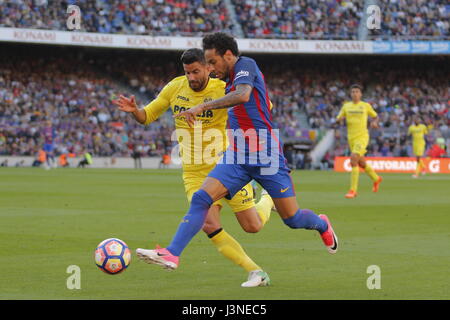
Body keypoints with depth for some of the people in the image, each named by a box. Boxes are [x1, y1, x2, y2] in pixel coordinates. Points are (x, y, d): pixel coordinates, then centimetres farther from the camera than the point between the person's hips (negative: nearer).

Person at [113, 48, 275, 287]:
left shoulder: (222, 90, -11)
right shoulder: (175, 88, 0)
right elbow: (147, 116, 9)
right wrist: (134, 111, -12)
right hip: (194, 173, 2)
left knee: (252, 226, 2)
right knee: (210, 226, -18)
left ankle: (267, 200, 39)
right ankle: (256, 273, -8)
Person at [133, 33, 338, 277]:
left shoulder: (246, 65, -8)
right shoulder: (230, 81, 17)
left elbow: (242, 95, -29)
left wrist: (203, 106, -31)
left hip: (265, 154, -8)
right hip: (237, 156, 8)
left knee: (292, 219, 2)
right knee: (201, 199, -14)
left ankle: (322, 225, 36)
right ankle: (172, 254, -22)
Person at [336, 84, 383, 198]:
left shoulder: (366, 106, 1)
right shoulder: (346, 106, 8)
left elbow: (375, 116, 15)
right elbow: (337, 119, 9)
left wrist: (375, 122, -7)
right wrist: (340, 119, -15)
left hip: (362, 136, -5)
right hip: (351, 138, 5)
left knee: (353, 159, -23)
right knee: (361, 163, 17)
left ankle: (353, 190, -21)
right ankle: (376, 179, 45)